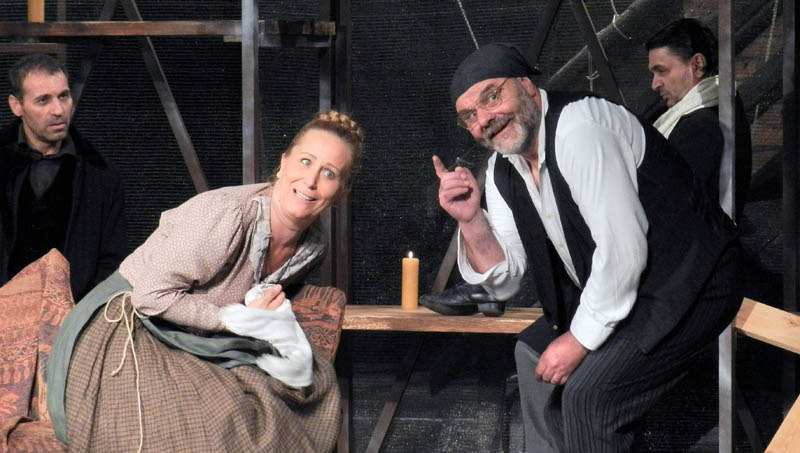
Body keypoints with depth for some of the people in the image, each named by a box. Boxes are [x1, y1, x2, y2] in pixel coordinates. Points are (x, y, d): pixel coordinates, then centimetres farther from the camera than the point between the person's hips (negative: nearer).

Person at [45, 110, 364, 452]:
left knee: (317, 379, -6)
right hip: (128, 331, -8)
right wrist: (235, 320, -22)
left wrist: (273, 316, -7)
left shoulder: (314, 245, -1)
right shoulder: (228, 213, -27)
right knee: (222, 414, -30)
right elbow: (151, 296, -25)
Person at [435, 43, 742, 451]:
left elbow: (623, 251, -27)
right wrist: (470, 219, -12)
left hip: (689, 287, -10)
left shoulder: (579, 129, -24)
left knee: (587, 393, -20)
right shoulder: (502, 168, 4)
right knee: (533, 352, 16)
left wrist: (581, 339, -17)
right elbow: (504, 281, 5)